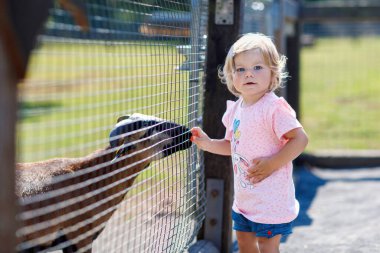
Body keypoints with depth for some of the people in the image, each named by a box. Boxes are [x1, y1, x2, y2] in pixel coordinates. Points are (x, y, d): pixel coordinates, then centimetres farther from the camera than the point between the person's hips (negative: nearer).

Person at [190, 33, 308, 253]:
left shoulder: (274, 107, -20)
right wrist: (207, 143, 4)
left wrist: (271, 164, -24)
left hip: (271, 199, -8)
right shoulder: (236, 109, 5)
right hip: (244, 197, 8)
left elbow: (300, 139, -23)